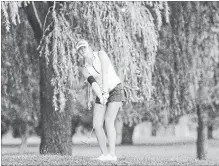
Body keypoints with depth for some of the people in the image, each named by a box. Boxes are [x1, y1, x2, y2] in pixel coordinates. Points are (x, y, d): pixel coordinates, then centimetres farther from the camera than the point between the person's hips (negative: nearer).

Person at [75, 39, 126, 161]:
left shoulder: (100, 54, -8)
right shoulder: (85, 69, 3)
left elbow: (105, 72, -20)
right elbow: (93, 83, -14)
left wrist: (105, 92, -31)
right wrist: (100, 96, -32)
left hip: (116, 89, -5)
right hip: (101, 94, 6)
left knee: (109, 120, -22)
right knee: (97, 125, -8)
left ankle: (112, 154, -25)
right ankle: (104, 154, 2)